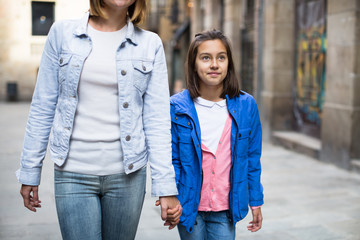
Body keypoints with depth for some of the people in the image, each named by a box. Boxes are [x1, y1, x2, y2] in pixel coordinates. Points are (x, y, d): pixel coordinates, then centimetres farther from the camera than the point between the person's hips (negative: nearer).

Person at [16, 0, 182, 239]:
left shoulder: (150, 44, 2)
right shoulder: (62, 32, 2)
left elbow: (157, 120, -2)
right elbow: (42, 107, 5)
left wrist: (166, 188, -6)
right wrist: (30, 171, 5)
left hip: (127, 174, 1)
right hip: (74, 174, 0)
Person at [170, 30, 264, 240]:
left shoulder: (246, 106, -1)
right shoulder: (177, 107, -6)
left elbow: (252, 158, 6)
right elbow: (170, 159, -3)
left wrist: (256, 201, 8)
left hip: (226, 209, 1)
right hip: (189, 206, -1)